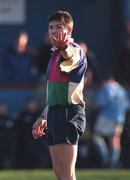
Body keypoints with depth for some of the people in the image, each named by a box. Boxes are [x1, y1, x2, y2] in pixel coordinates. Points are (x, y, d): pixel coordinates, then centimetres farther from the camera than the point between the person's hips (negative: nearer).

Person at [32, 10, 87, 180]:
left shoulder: (75, 51, -9)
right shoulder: (55, 55, 20)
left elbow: (72, 57, -37)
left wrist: (65, 46, -59)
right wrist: (43, 118, 31)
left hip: (69, 113, -9)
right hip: (54, 113, 10)